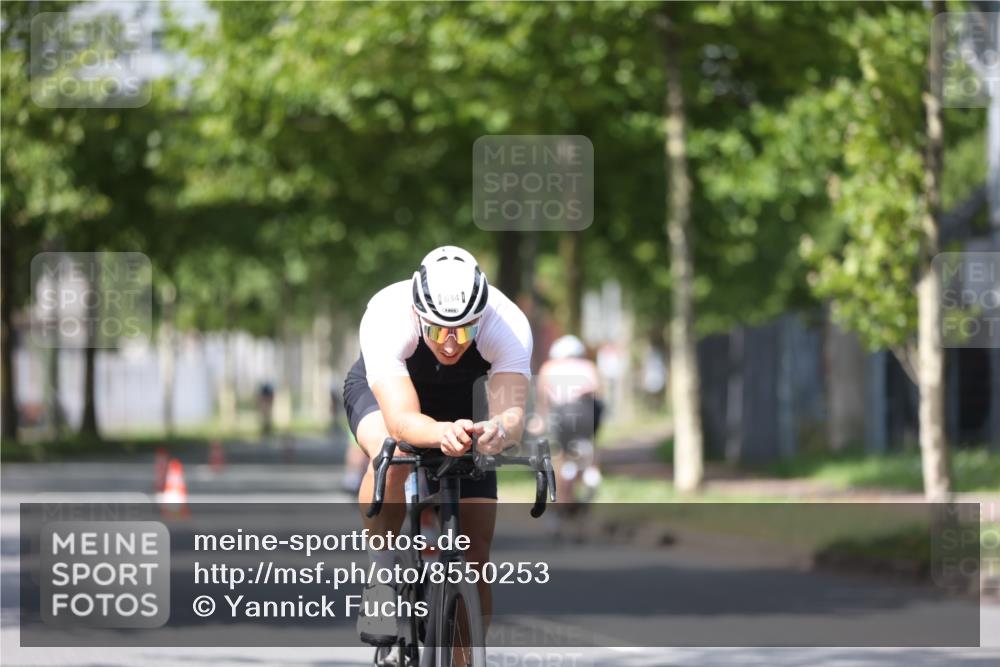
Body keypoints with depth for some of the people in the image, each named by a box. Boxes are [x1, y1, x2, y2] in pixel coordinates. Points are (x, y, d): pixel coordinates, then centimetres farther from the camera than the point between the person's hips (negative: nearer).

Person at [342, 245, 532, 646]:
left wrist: (499, 430, -68)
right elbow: (401, 420, -48)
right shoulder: (386, 318, -40)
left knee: (477, 544, -7)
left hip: (459, 406, 2)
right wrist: (443, 433, -70)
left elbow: (511, 411, -44)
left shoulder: (509, 325, -35)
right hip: (380, 390, -2)